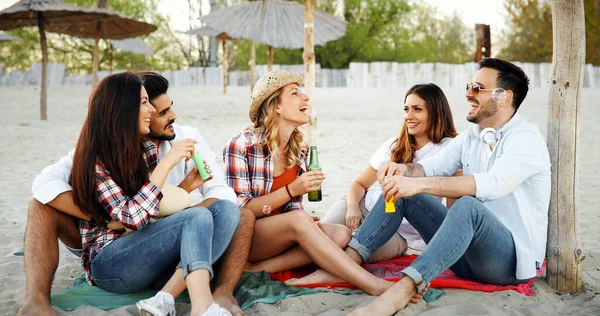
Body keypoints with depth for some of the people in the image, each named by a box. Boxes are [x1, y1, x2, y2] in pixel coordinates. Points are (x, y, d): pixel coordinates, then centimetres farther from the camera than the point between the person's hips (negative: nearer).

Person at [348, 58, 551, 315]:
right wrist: (403, 169, -20)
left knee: (468, 205, -38)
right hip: (470, 252, 8)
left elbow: (493, 183, -31)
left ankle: (401, 292, -52)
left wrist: (419, 184, -39)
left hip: (513, 258, -7)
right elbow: (432, 167, 5)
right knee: (403, 193, -2)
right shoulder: (471, 136, 12)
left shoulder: (526, 139, -13)